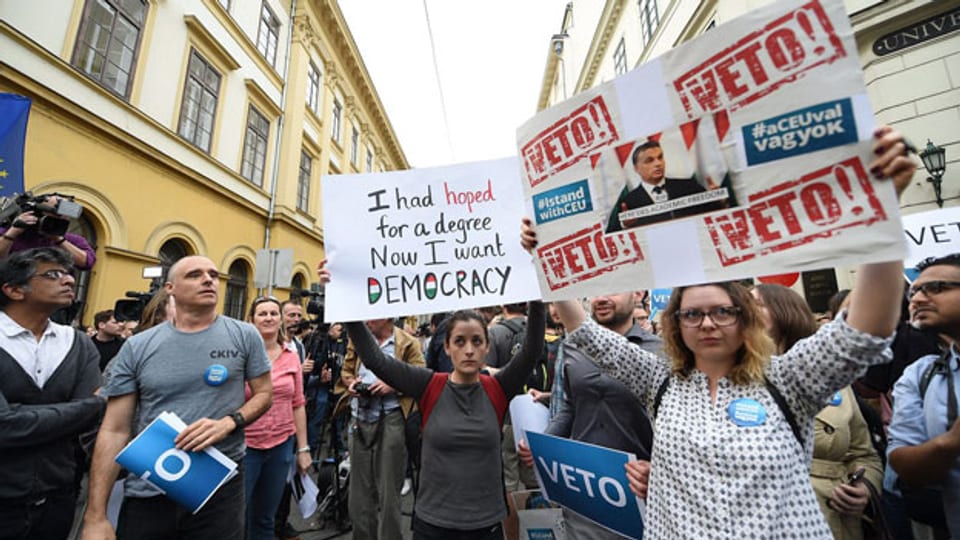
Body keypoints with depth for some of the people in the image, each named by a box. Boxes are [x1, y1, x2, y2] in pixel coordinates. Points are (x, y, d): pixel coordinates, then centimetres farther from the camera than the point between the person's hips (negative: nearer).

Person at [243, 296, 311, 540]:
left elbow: (298, 404, 4)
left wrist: (303, 448, 5)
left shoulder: (291, 354, 1)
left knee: (265, 519, 18)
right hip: (244, 445, -3)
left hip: (282, 445, 3)